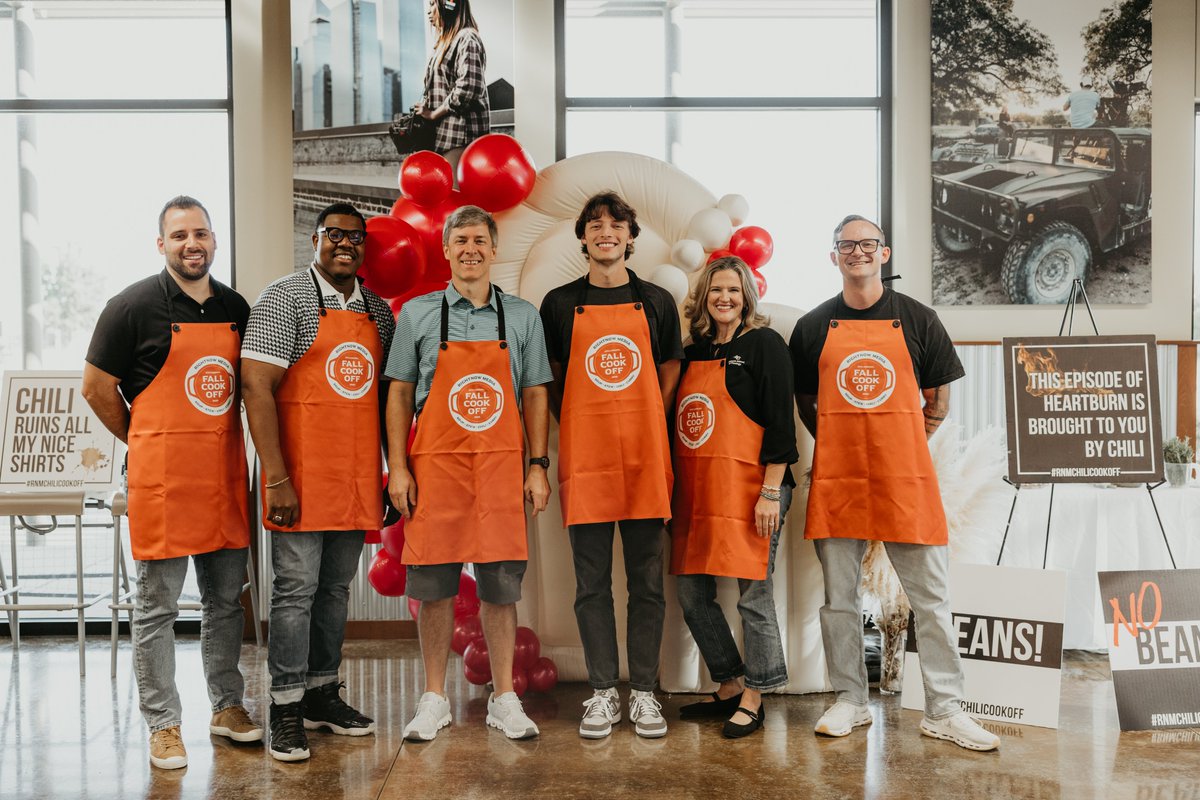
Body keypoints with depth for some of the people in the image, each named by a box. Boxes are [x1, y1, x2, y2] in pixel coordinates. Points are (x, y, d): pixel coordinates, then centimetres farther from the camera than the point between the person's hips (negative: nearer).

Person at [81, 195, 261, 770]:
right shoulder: (135, 306, -6)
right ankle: (164, 726, 16)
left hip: (225, 475, 5)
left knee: (225, 600, 14)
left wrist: (216, 443, 13)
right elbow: (97, 388, -1)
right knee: (157, 608, 4)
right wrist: (147, 444, 6)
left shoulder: (236, 308, 9)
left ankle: (228, 707, 28)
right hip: (162, 480, -5)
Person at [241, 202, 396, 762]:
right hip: (302, 475, -5)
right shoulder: (285, 298, -6)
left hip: (357, 474, 6)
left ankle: (323, 692, 27)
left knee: (337, 587, 14)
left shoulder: (378, 310, 12)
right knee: (297, 587, -1)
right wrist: (277, 478, -18)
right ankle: (287, 707, 12)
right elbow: (256, 387, -13)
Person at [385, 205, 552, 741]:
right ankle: (434, 699, 19)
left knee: (500, 584, 4)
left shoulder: (522, 317, 8)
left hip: (501, 465, 1)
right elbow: (400, 393, 6)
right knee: (433, 584, 5)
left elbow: (535, 396, 9)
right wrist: (397, 467, -1)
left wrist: (537, 467, 2)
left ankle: (504, 698, 18)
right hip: (434, 463, 0)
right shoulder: (417, 314, 6)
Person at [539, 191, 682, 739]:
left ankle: (644, 693, 17)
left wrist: (646, 429, 3)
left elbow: (669, 373, 14)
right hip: (584, 457, 0)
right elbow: (546, 380, 12)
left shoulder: (656, 301, 9)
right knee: (592, 583, 5)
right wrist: (578, 429, 3)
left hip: (645, 457, 1)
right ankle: (602, 694, 16)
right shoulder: (560, 303, 7)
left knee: (647, 582, 5)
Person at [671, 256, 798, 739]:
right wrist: (675, 489, 15)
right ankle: (729, 687, 25)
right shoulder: (693, 352, 16)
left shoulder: (764, 345, -2)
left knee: (753, 593, 0)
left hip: (748, 489, -7)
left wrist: (771, 492, -15)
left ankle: (753, 700, 15)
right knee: (692, 593, 9)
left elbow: (780, 422, -9)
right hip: (696, 490, 7)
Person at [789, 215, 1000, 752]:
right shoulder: (814, 326, 8)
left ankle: (944, 711, 13)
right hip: (836, 477, 1)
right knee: (839, 597, 7)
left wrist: (902, 446, 9)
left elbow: (939, 397, 11)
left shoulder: (917, 319, 5)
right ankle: (850, 702, 21)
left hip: (906, 476, -1)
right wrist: (841, 446, 9)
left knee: (930, 597, 2)